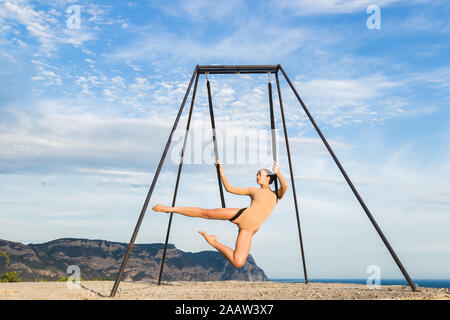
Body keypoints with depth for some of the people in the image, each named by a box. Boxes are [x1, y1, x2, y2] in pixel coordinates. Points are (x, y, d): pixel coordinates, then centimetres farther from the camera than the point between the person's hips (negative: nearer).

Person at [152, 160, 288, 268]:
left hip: (248, 230, -1)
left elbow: (284, 186, -8)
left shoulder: (276, 195, 16)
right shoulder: (253, 190, 19)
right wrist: (221, 170, 16)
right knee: (205, 212, -6)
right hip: (241, 214, 1)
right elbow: (229, 188, 19)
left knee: (238, 263, -18)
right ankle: (170, 208, 9)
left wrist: (277, 172, 2)